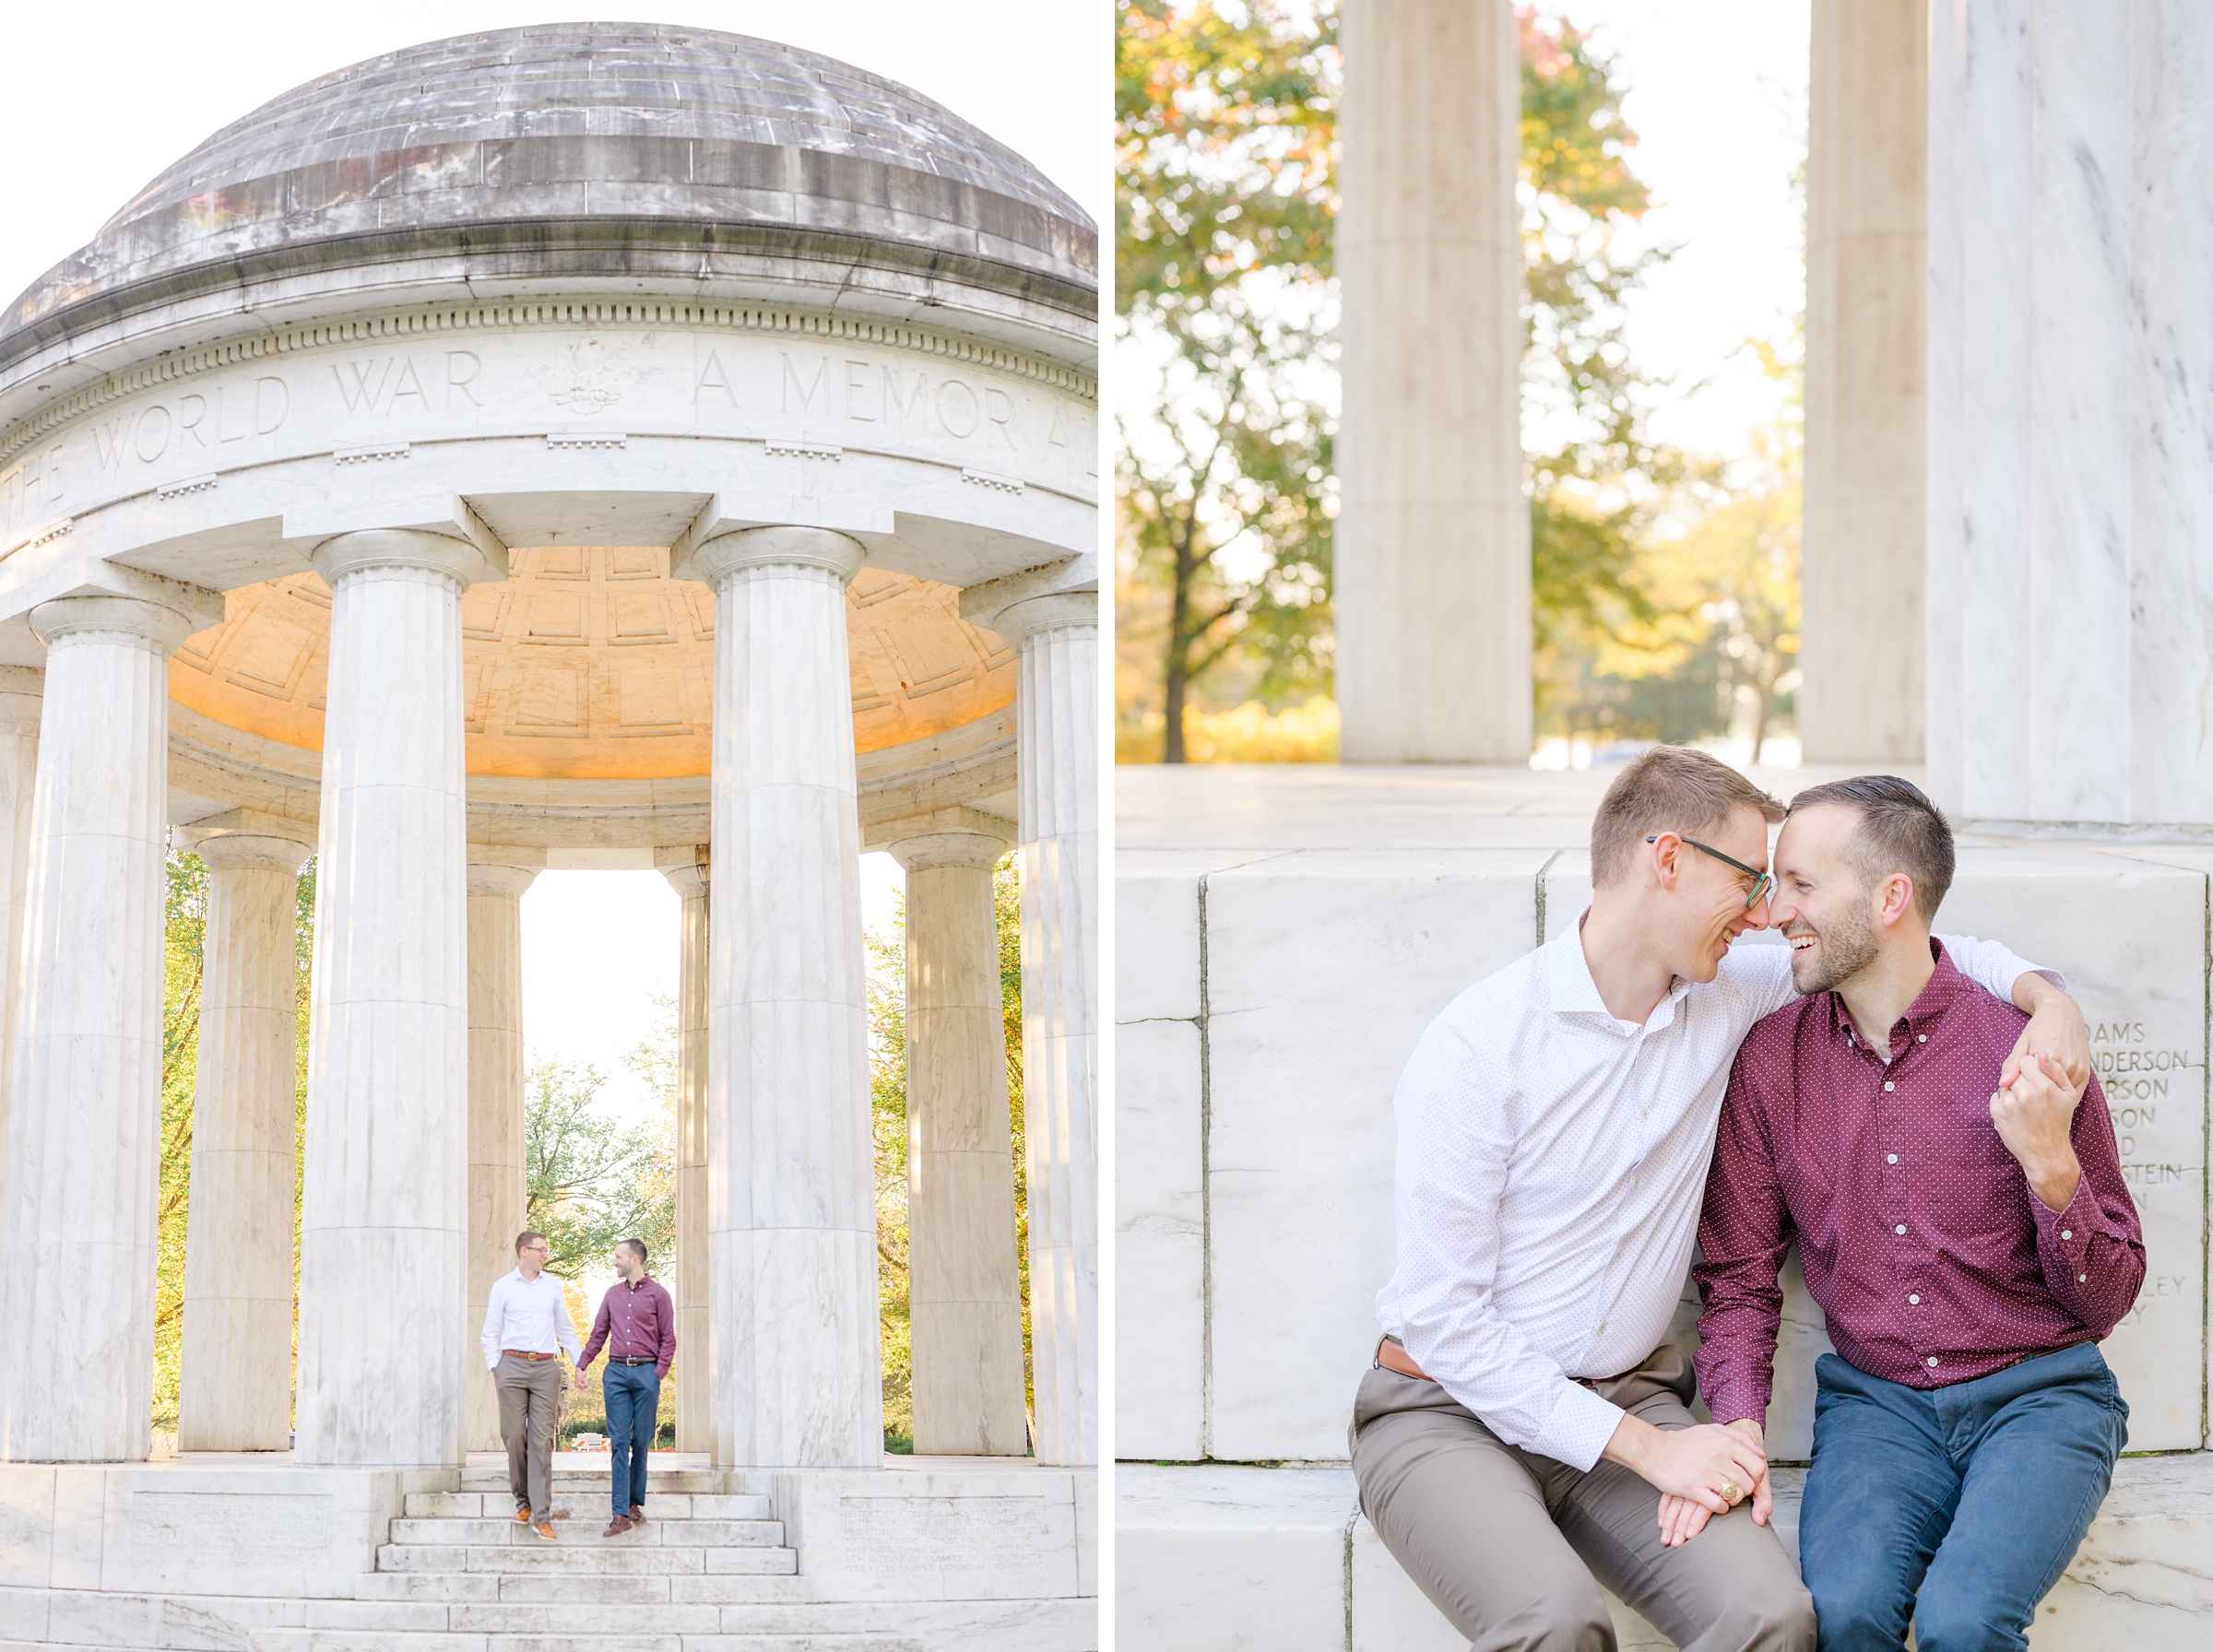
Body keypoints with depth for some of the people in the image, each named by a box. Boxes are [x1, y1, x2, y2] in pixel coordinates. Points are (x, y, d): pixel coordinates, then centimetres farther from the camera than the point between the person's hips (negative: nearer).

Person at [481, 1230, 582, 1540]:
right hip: (513, 1364, -1)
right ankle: (523, 1500, 15)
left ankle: (542, 1516, -9)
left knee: (542, 1440, -5)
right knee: (514, 1435, -4)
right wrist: (494, 1366, -2)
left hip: (546, 1367, 1)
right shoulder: (503, 1286, 8)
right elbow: (490, 1332, 10)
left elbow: (565, 1329, 20)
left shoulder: (552, 1285, 15)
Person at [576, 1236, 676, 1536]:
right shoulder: (613, 1294, 15)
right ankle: (621, 1514, -8)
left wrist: (658, 1373, -7)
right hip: (616, 1371, 3)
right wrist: (582, 1365, 11)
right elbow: (599, 1334, 19)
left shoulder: (658, 1294, 2)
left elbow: (668, 1339, 2)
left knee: (641, 1442, 1)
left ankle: (635, 1503, 14)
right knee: (619, 1442, -4)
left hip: (646, 1372, -3)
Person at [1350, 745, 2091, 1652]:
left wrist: (2040, 992, 0)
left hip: (1628, 1400, 5)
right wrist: (1645, 1448, -19)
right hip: (1450, 1408, -5)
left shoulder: (1727, 994, 5)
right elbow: (1441, 1317, -16)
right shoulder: (1478, 1045, -14)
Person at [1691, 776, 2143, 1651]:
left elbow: (2108, 1299, -1)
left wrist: (2049, 1165, -19)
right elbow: (1739, 1277, 7)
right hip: (1873, 1399, 2)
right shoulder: (1771, 1059, 2)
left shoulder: (2029, 1049, -6)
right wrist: (1737, 1429, -11)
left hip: (2038, 1393, -2)